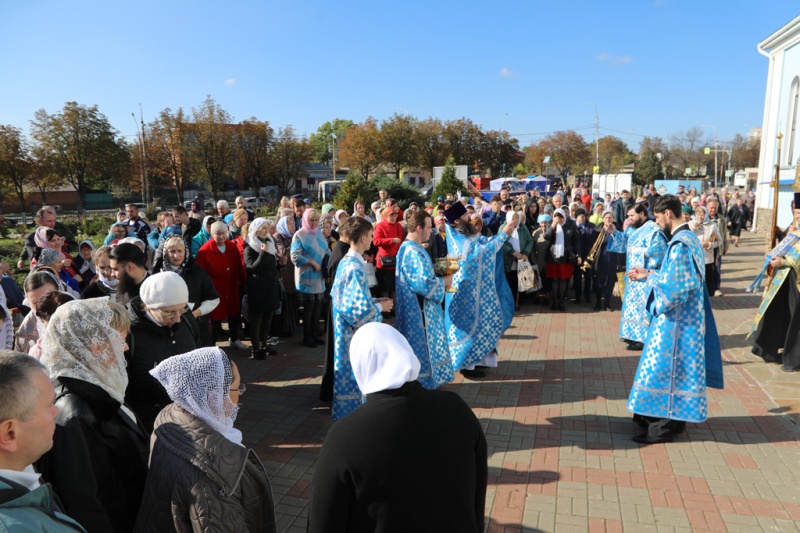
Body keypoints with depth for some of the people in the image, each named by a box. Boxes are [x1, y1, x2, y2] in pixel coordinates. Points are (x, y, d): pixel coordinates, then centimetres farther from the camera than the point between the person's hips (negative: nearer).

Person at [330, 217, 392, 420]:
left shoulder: (344, 262, 5)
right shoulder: (356, 268, -23)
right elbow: (359, 309, -25)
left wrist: (373, 301, 12)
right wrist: (379, 307, -9)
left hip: (344, 329, 9)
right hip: (354, 334, -9)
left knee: (348, 372, 20)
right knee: (355, 375, 4)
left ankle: (344, 411, 34)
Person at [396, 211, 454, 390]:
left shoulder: (409, 247, 10)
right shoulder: (413, 252, -23)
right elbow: (426, 283, -28)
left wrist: (438, 277, 7)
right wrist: (444, 281, -12)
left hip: (416, 307, 11)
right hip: (419, 310, -11)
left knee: (420, 347, 19)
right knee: (422, 348, 1)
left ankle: (421, 384, 31)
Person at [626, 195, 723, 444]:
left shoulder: (679, 243, -22)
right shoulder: (689, 238, 10)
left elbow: (674, 286, -24)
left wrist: (650, 278, -9)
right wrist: (650, 273, 11)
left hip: (676, 318, -10)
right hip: (685, 316, 10)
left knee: (666, 367, -1)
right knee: (676, 367, 17)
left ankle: (665, 426, 9)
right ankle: (674, 417, 29)